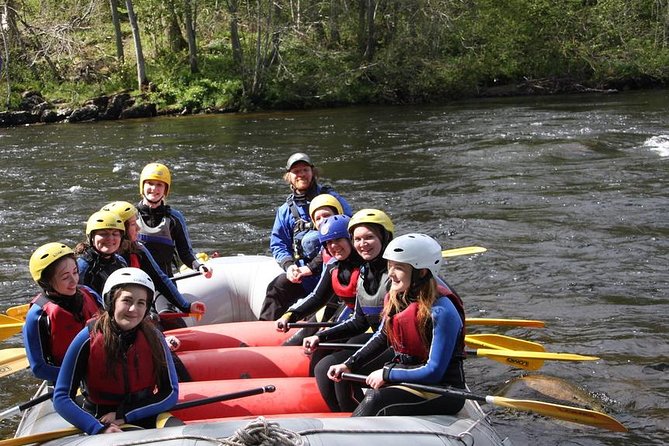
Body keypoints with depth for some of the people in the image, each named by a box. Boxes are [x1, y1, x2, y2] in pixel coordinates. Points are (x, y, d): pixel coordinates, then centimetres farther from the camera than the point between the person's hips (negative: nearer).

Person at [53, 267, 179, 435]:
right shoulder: (88, 340, -10)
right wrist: (100, 429, -22)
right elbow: (61, 398, -9)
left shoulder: (153, 337, -4)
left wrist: (123, 415, -11)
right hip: (97, 420, -3)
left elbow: (171, 393, 0)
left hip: (145, 420, 3)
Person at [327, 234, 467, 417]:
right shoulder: (396, 298, 1)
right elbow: (382, 336, 19)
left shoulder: (441, 311, -22)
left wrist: (386, 374, -15)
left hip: (443, 391, -7)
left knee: (378, 400, -28)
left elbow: (434, 372, -21)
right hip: (404, 374, 8)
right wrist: (349, 365, 10)